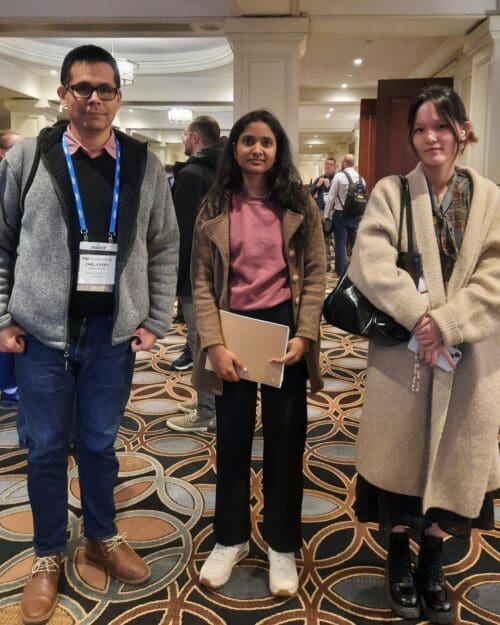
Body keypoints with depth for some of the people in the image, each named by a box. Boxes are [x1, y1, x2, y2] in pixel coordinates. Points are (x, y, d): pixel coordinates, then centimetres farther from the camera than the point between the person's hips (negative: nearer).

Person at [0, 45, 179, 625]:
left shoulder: (143, 165, 2)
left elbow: (164, 249, 6)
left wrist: (155, 320, 1)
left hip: (114, 333, 1)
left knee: (99, 443, 15)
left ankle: (102, 538, 38)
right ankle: (48, 555, 32)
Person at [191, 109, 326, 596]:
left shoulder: (299, 204, 0)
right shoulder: (214, 209, 1)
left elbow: (315, 275, -2)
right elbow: (201, 283, -3)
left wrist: (303, 336, -12)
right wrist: (214, 344, -13)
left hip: (284, 328, 0)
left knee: (284, 439, 10)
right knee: (232, 438, 13)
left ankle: (281, 545, 28)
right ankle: (230, 539, 32)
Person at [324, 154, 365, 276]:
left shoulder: (339, 176, -9)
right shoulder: (361, 178, 5)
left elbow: (331, 197, -8)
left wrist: (326, 215, -1)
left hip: (341, 214, -4)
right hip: (356, 215, 5)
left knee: (340, 243, 1)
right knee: (355, 243, 10)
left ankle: (340, 271, 4)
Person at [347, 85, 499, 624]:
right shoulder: (390, 192, 0)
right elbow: (370, 265, -14)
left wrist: (447, 323, -18)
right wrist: (420, 317, -23)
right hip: (401, 350, -2)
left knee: (454, 456, 11)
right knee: (400, 452, 8)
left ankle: (432, 563, 31)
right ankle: (398, 556, 30)